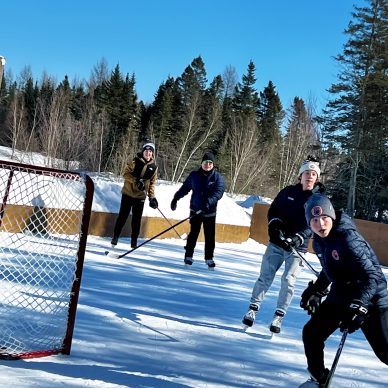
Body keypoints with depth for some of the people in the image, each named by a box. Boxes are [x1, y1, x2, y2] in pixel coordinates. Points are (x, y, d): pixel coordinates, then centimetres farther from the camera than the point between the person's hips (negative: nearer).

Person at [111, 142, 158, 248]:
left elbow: (152, 183, 8)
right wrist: (136, 180, -23)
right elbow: (126, 173, -8)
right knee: (123, 216, 3)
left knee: (137, 219, 4)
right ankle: (115, 237, 14)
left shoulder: (154, 167, 2)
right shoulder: (135, 161, -6)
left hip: (140, 196, 2)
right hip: (128, 193, -2)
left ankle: (134, 240, 13)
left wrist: (152, 197, 2)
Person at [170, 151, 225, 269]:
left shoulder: (218, 177, -3)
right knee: (193, 233, 3)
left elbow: (219, 192, -16)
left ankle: (209, 258, 13)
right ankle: (188, 255, 14)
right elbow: (185, 188, 13)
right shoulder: (194, 175, 3)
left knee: (210, 236, 2)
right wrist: (175, 199, 15)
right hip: (195, 210, 1)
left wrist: (209, 202, -31)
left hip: (210, 212, 0)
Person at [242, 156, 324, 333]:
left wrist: (297, 238, -24)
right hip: (277, 242, 2)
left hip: (297, 247, -1)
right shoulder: (288, 192, 2)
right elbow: (273, 209, 9)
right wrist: (274, 223, -11)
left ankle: (279, 316, 4)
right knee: (265, 277, 3)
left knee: (288, 281, -6)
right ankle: (253, 309, 14)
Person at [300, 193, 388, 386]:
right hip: (339, 297, 7)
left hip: (370, 300, -7)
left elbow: (372, 276, -29)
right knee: (311, 333, 5)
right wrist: (316, 291, 17)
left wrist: (358, 307, -38)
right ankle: (319, 380, 25)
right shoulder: (319, 242, -2)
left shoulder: (349, 239, -27)